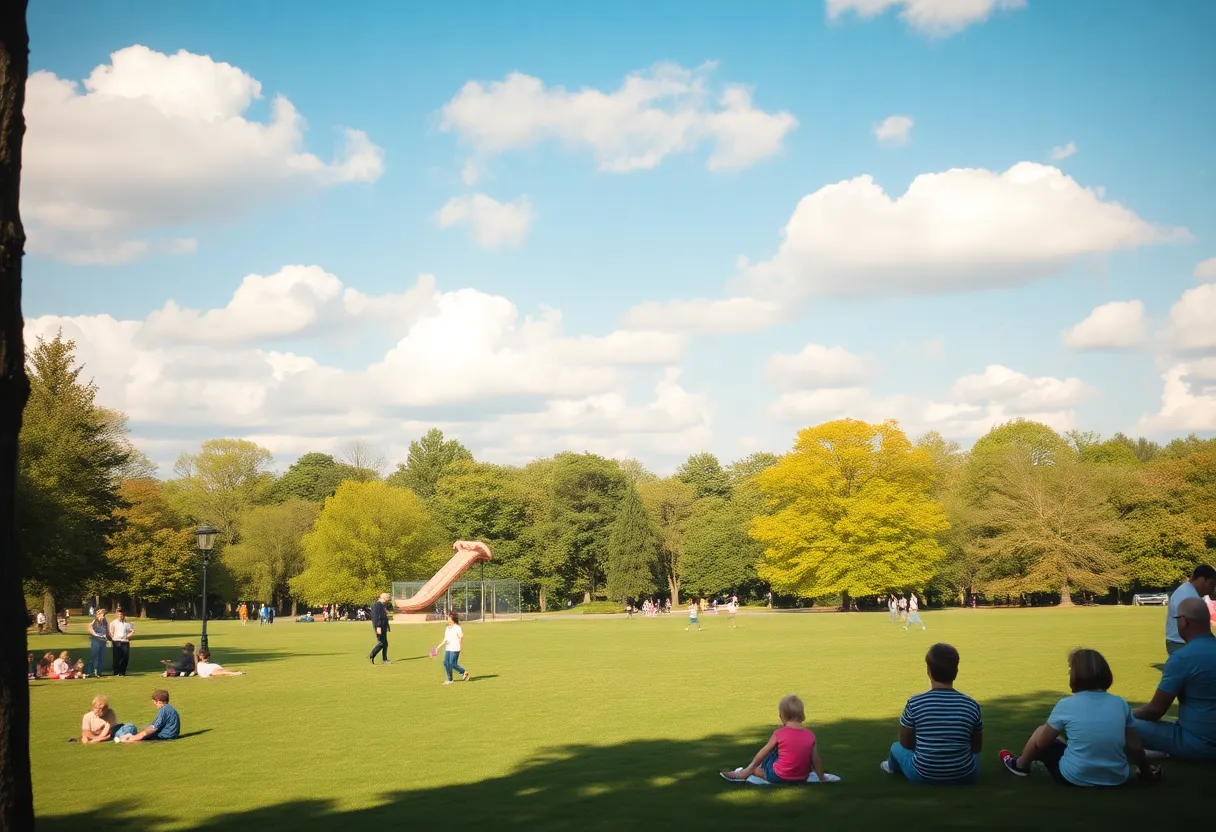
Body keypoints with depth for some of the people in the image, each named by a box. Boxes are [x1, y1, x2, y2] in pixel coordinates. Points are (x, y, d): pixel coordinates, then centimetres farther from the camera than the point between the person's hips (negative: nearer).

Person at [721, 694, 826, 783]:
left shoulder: (779, 733, -9)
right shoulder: (810, 735, -3)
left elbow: (763, 753, 2)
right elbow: (816, 760, 0)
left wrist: (750, 768, 17)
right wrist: (821, 778, 14)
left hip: (779, 777, -4)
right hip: (802, 778, 4)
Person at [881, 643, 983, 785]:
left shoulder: (914, 704, -12)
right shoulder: (971, 705, -8)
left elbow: (906, 743, 2)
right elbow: (977, 747, 5)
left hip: (922, 776, -1)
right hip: (964, 777, 1)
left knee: (897, 747, 33)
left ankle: (893, 766, 60)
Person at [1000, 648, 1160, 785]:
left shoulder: (1066, 705, -11)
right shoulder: (1120, 704, -2)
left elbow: (1041, 743, 0)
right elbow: (1135, 746, 3)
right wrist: (1147, 772, 20)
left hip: (1076, 778, -3)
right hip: (1117, 778, 3)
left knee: (1040, 732, 21)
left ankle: (1020, 765, 48)